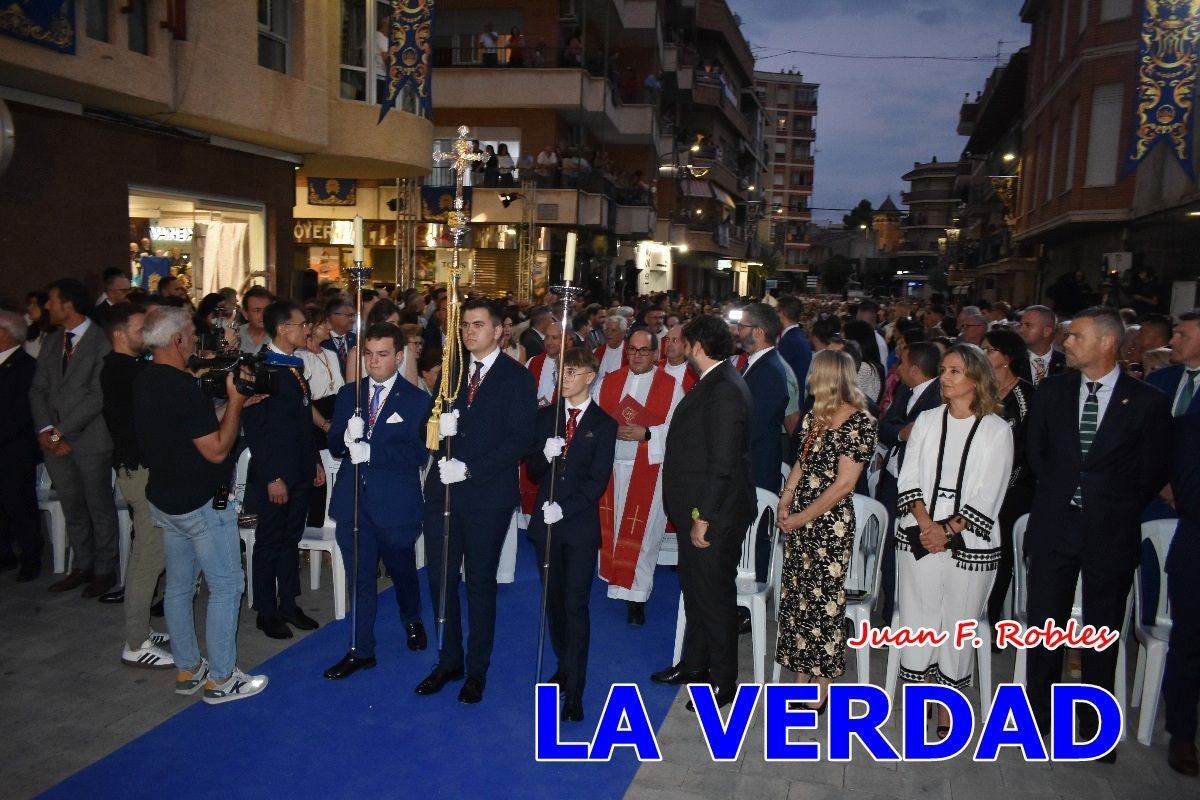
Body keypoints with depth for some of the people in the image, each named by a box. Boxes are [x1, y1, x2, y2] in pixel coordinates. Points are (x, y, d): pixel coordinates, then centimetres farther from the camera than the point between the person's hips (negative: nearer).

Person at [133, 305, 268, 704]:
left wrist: (235, 405, 9)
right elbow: (217, 450, -22)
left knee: (179, 585, 16)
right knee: (226, 586, 2)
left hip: (164, 499, 9)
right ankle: (220, 679, 10)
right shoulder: (183, 387, -24)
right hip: (202, 504, -9)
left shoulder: (144, 382, 4)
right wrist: (235, 403, -14)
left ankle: (186, 670, 28)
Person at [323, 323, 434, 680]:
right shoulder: (348, 394, 6)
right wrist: (346, 439, -20)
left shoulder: (417, 400, -7)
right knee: (360, 579, 9)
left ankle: (412, 620, 47)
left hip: (395, 503, -2)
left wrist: (371, 452, -25)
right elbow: (333, 444, 3)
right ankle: (361, 651, 21)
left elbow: (417, 454, -16)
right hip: (353, 501, 3)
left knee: (402, 570, 19)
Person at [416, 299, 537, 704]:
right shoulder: (452, 371, 12)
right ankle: (449, 661, 27)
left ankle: (477, 670, 23)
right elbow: (435, 422, 11)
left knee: (480, 583, 8)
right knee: (441, 578, 9)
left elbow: (519, 441, -13)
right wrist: (440, 426, -14)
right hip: (443, 489, 5)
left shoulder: (517, 378, -5)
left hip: (487, 495, -4)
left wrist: (469, 469, -20)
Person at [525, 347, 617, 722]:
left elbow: (598, 480, -9)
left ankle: (574, 692, -2)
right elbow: (533, 471, 5)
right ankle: (565, 667, 31)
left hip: (581, 524, -4)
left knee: (575, 604, -5)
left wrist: (564, 508, -19)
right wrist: (544, 455, -16)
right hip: (545, 522, 4)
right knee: (553, 600, 13)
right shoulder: (546, 417, 8)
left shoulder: (604, 424, -3)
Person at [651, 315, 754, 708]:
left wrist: (703, 517, -21)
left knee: (715, 597, 4)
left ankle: (723, 682, 19)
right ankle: (694, 664, 38)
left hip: (714, 516, -10)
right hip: (697, 511, 10)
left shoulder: (725, 391, -22)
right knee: (695, 590, 21)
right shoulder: (713, 383, 9)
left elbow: (723, 464, -25)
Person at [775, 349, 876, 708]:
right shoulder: (814, 417, 9)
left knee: (824, 600, 3)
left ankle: (821, 686, 17)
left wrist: (801, 518, -13)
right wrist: (785, 501, 0)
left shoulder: (860, 421, -14)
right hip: (798, 520, 7)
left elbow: (843, 484, -16)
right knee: (796, 597, 13)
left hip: (831, 523, -7)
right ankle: (801, 676, 27)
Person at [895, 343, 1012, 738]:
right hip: (918, 538, 3)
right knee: (917, 620, 6)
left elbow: (988, 496, -6)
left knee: (958, 624, 6)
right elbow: (909, 479, 3)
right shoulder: (927, 421, 6)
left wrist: (948, 531, -13)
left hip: (969, 543, -2)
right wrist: (925, 524, -11)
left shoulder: (997, 431, -2)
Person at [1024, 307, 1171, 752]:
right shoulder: (1053, 390, 2)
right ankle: (1039, 713, 25)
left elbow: (1153, 472, 3)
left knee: (1102, 631, 11)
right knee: (1044, 623, 9)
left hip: (1110, 532, -2)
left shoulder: (1147, 401, -6)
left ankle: (1094, 724, 26)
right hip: (1053, 526, 2)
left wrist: (1119, 511, 3)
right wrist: (1058, 493, 11)